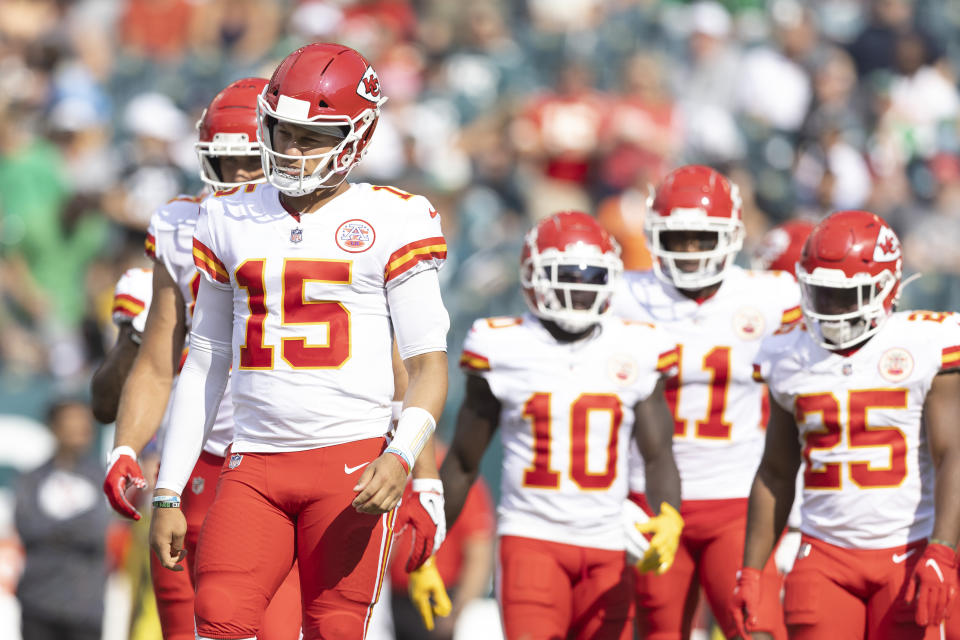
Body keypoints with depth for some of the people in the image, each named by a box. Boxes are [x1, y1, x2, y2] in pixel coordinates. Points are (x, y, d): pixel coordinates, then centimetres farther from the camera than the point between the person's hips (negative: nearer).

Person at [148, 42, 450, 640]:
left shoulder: (391, 222, 1)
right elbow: (204, 365, 18)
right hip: (255, 463, 3)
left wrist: (402, 457, -19)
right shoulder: (230, 220, 13)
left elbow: (429, 364, -1)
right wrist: (167, 495, 13)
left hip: (354, 460, -3)